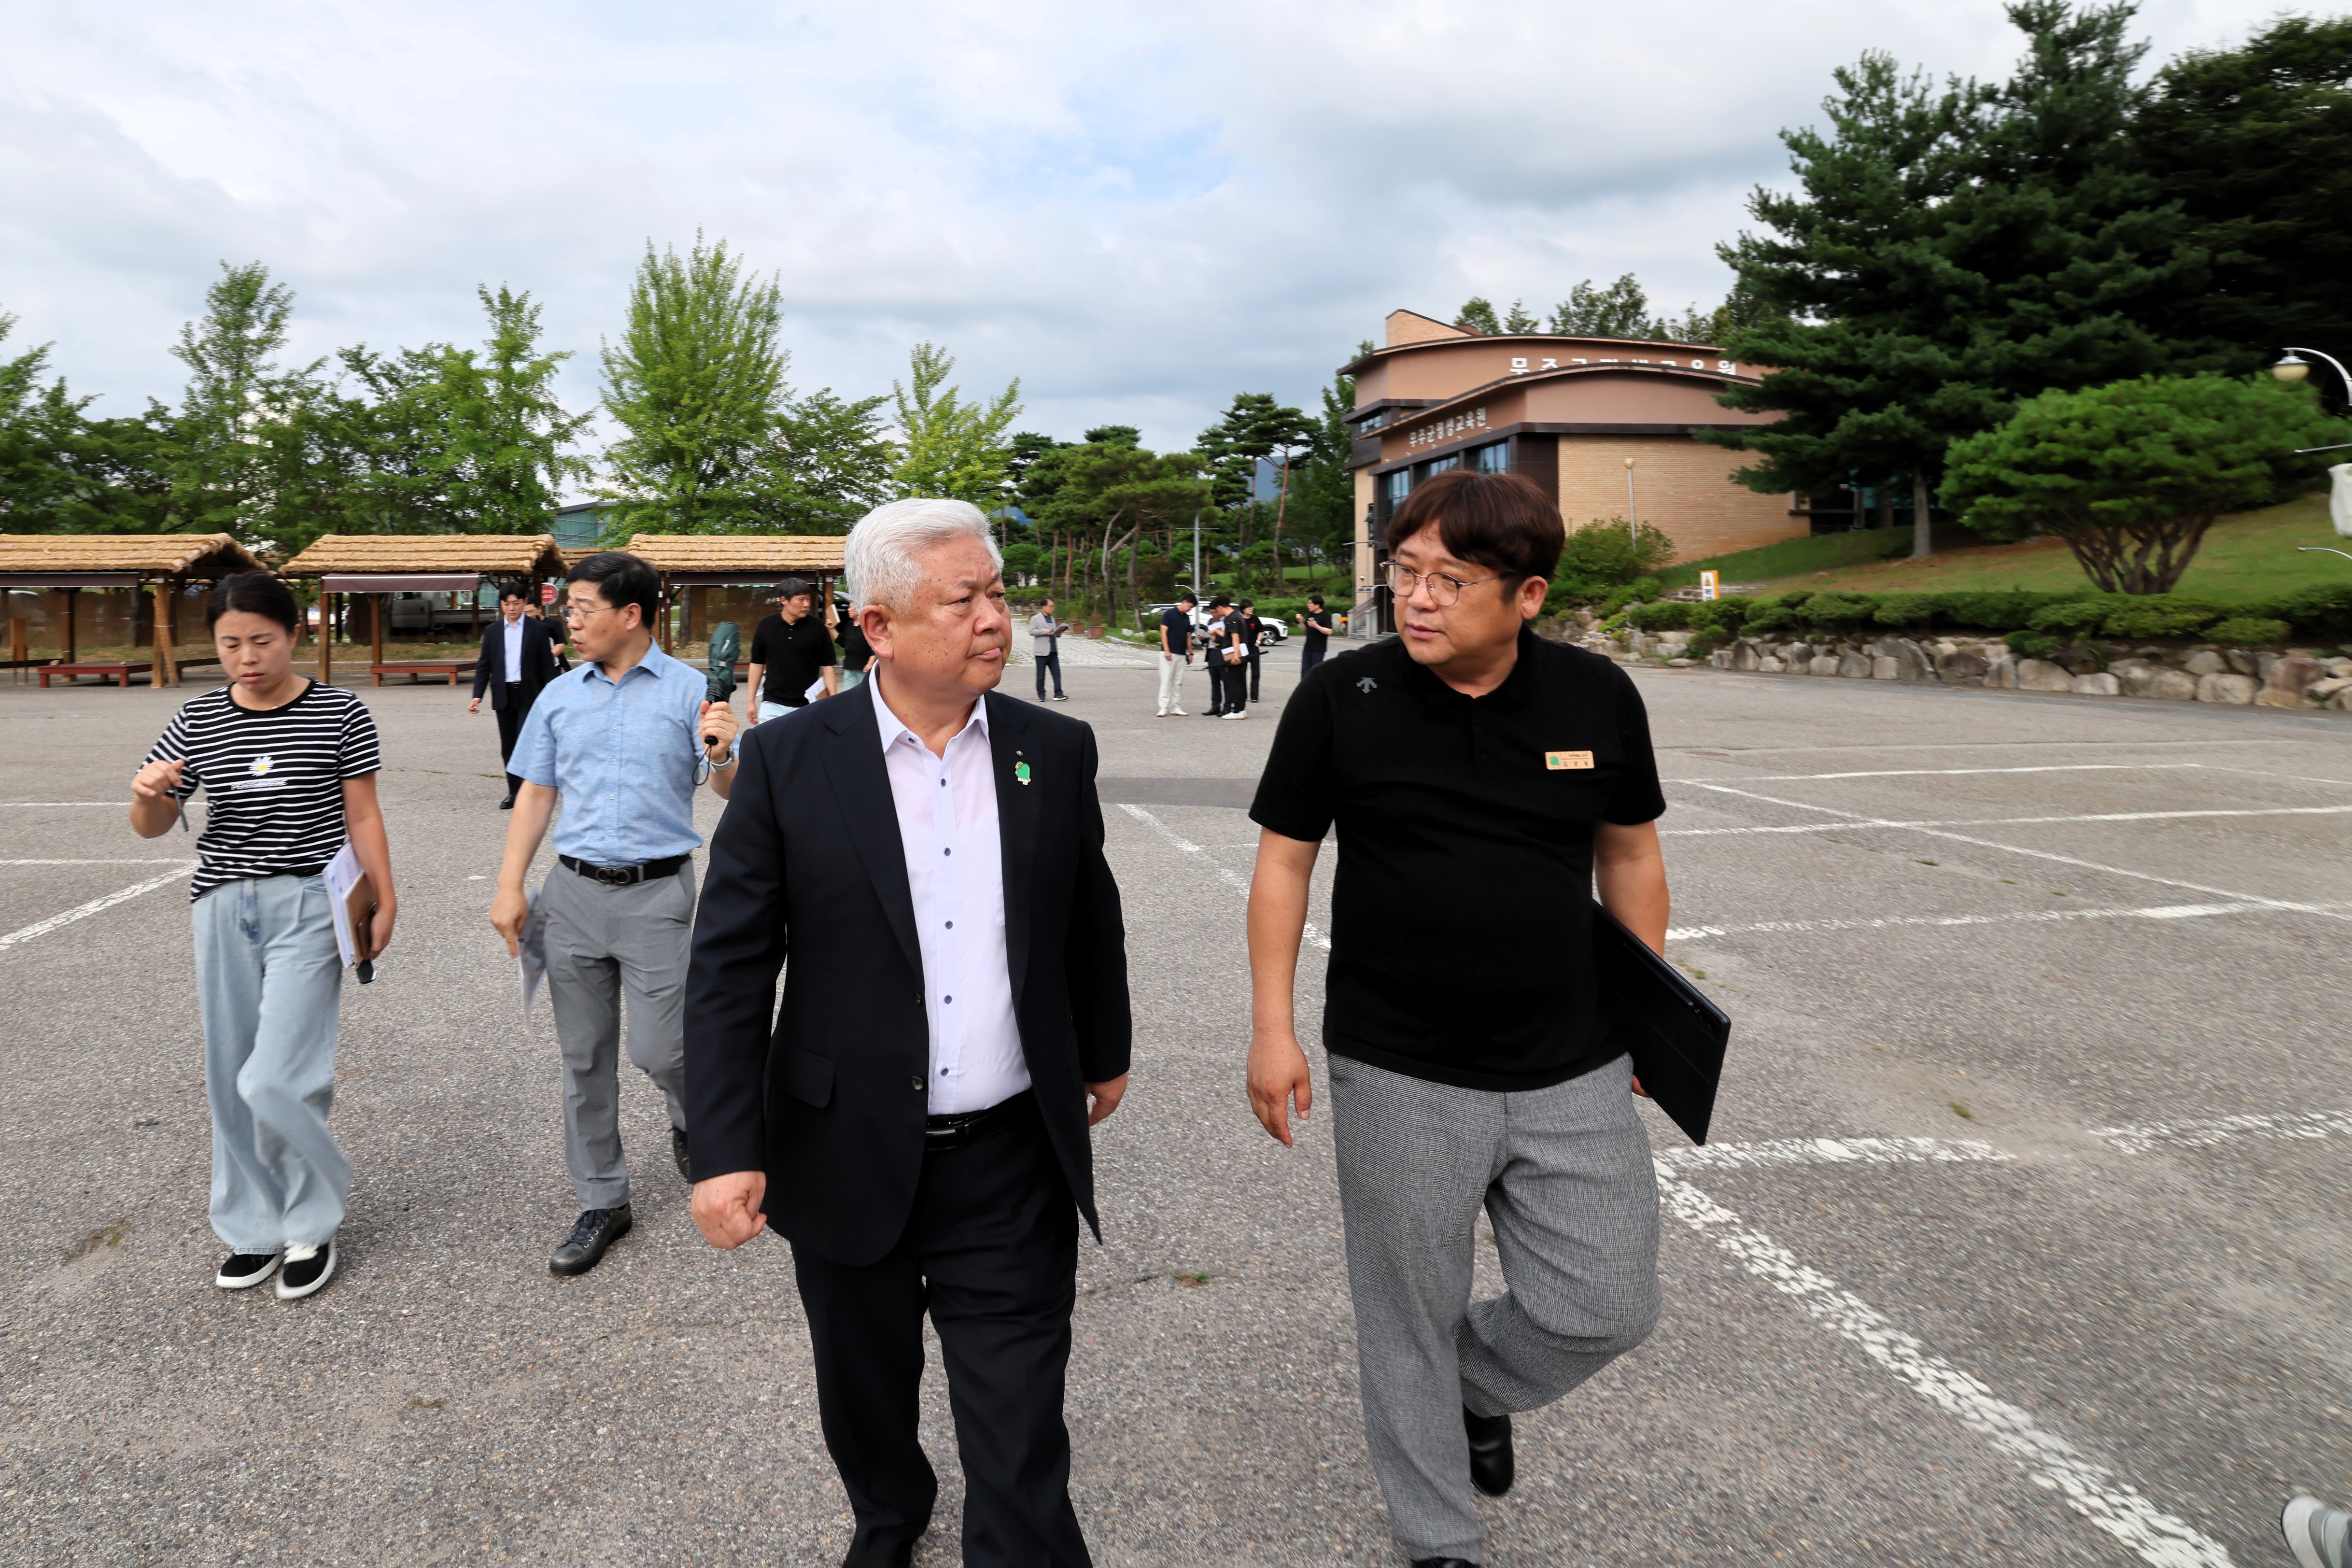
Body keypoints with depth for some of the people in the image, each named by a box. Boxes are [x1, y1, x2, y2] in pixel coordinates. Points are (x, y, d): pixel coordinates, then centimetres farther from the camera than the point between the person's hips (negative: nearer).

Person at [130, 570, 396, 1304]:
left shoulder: (339, 714, -4)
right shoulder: (197, 720, 5)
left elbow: (362, 817, 1)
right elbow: (152, 826, 6)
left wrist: (383, 902, -1)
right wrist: (149, 793, -16)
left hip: (309, 905, -4)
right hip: (223, 906, 4)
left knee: (275, 1082, -11)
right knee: (230, 1079, 10)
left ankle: (312, 1222, 12)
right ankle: (254, 1228, 27)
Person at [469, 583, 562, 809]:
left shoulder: (538, 629, 0)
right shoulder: (492, 631, 8)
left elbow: (547, 665, 0)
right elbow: (484, 666, 9)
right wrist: (477, 695, -1)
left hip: (529, 695, -4)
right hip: (503, 696, 4)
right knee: (508, 748, 7)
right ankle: (514, 793, 15)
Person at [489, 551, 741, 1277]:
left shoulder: (690, 692, -4)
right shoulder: (559, 697, 8)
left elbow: (733, 795, -4)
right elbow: (535, 795, 11)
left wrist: (721, 757, -27)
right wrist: (510, 888, 3)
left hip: (657, 893, -4)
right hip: (574, 891, 4)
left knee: (658, 1048, -5)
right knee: (584, 1058, 8)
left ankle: (694, 1116, 31)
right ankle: (602, 1202, 22)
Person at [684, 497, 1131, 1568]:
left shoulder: (1055, 750, -2)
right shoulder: (789, 761, -9)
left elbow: (1091, 920, 12)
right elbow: (729, 968, -8)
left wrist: (1104, 1055, 21)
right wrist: (724, 1150, -12)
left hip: (1012, 1167, 0)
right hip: (851, 1162, 1)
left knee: (1020, 1451, 5)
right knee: (865, 1399, 24)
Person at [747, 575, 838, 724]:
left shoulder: (817, 627, -5)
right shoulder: (766, 625, -1)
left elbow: (827, 667, -1)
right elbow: (757, 664, 7)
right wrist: (752, 702, 7)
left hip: (807, 706, -1)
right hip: (773, 705, 1)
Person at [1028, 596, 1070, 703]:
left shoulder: (1052, 619, 20)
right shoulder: (1036, 618, -1)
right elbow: (1031, 632, -10)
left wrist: (1058, 633, 5)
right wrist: (1045, 631, -18)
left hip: (1053, 651, 6)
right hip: (1042, 651, -6)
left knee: (1057, 673, -3)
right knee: (1041, 675, 1)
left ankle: (1058, 694, -5)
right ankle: (1041, 695, 8)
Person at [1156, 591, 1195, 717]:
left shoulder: (1187, 618, 14)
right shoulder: (1169, 614, -5)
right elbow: (1163, 632, -10)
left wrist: (1190, 653, 14)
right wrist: (1166, 650, -17)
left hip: (1182, 655, 7)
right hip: (1169, 654, -7)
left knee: (1179, 683, 7)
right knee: (1166, 681, -7)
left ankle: (1176, 707, 10)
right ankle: (1164, 708, -7)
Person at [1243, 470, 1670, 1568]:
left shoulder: (1597, 698, -3)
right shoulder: (1340, 699, -9)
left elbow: (1629, 854, 9)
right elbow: (1284, 861, -2)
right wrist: (1271, 1028, -4)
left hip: (1573, 1073, 2)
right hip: (1398, 1078, -2)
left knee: (1605, 1309, 7)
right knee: (1410, 1321, 12)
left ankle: (1476, 1386, 41)